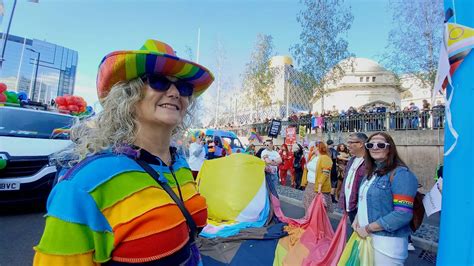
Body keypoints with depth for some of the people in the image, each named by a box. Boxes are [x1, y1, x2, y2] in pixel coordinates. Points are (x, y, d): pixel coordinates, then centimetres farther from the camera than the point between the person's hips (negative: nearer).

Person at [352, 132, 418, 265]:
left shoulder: (401, 173, -16)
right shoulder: (371, 172, 9)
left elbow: (403, 214, -23)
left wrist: (368, 228, -18)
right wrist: (357, 219, 2)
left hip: (388, 241, -7)